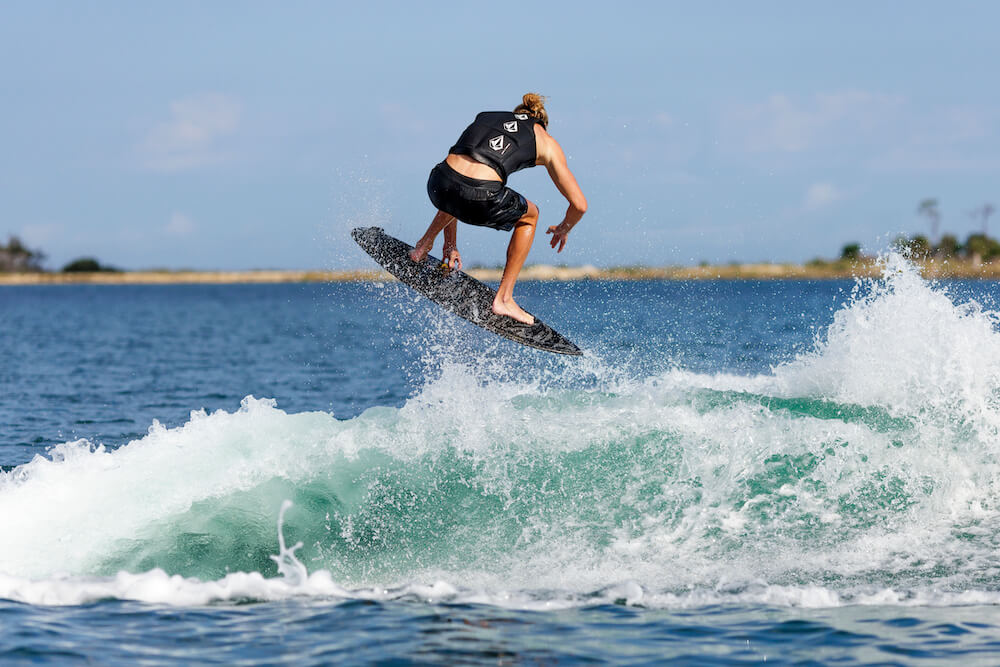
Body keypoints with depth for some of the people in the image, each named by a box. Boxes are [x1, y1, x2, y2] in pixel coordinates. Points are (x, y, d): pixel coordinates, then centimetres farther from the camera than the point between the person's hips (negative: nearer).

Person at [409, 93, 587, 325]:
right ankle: (503, 299, 22)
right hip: (480, 198, -4)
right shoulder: (546, 142, 22)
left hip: (439, 185, 4)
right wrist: (564, 229, 42)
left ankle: (425, 243, 36)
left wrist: (450, 243, 40)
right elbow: (579, 204, 19)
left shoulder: (486, 117, 33)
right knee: (529, 215, 29)